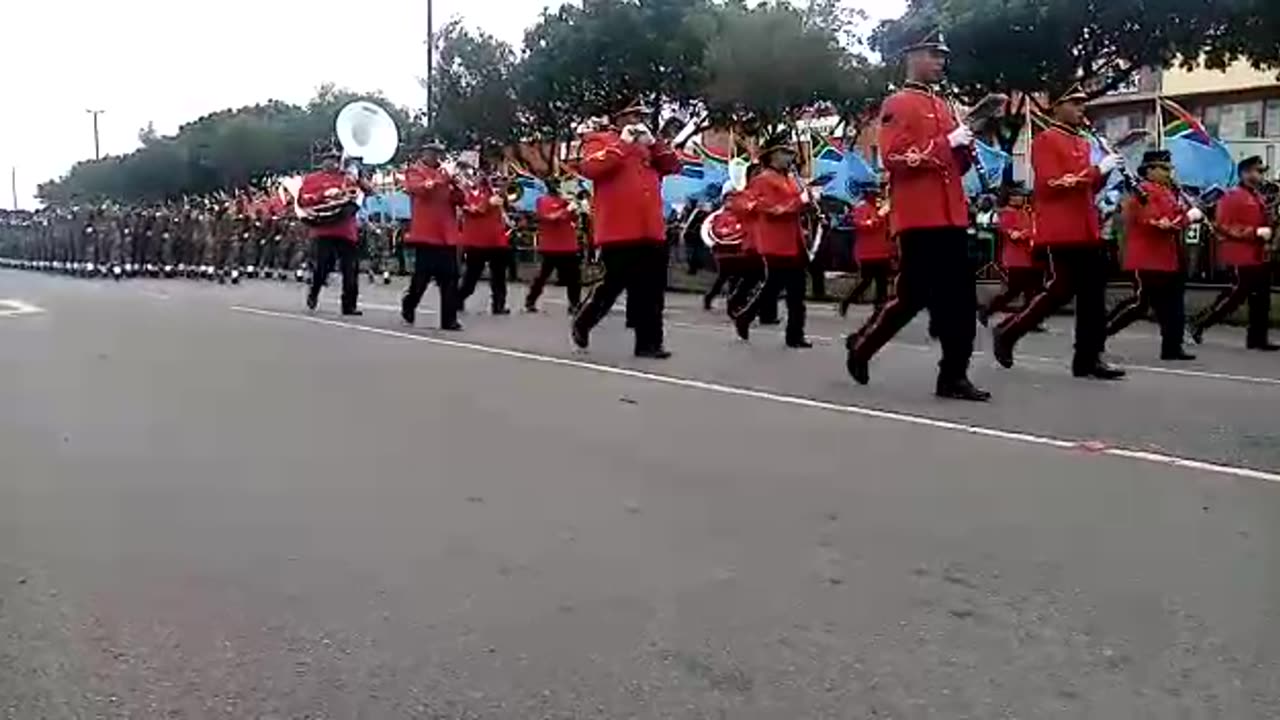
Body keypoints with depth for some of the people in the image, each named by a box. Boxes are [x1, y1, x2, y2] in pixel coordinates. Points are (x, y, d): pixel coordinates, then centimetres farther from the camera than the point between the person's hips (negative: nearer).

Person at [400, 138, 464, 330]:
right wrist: (440, 178, -21)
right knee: (422, 275, -1)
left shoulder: (444, 173, 19)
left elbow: (460, 200, 13)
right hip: (425, 233, -5)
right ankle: (408, 306, 25)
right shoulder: (414, 171, 4)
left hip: (446, 234, 5)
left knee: (450, 277, -1)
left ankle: (449, 319, 0)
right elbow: (419, 188, -17)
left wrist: (455, 183, -5)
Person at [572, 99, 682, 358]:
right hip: (618, 232, -6)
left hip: (651, 231, 6)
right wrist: (622, 143, -12)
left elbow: (673, 166, 14)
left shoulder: (647, 144, 23)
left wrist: (653, 142, 2)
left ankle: (648, 342, 7)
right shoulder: (599, 140, 3)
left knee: (651, 289, 3)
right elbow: (590, 168, -16)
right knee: (614, 283, -3)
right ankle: (583, 322, 20)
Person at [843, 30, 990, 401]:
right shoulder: (898, 105, -5)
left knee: (961, 297, 3)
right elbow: (895, 159, -16)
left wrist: (964, 150, 2)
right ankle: (861, 345, 16)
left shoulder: (943, 107, 20)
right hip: (919, 218, -8)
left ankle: (954, 375, 8)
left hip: (950, 216, 8)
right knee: (914, 296, -3)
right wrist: (946, 144, -17)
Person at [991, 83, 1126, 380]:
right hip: (1062, 230, -9)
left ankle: (1089, 357, 10)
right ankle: (1007, 332, 7)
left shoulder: (1082, 141, 20)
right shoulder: (1045, 140, -6)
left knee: (1093, 293, 5)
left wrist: (1103, 172, 3)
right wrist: (1096, 169, -17)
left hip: (1087, 230, 9)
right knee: (1062, 290, -7)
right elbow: (1051, 183, -18)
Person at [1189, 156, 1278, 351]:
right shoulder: (1232, 196, -11)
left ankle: (1257, 338, 12)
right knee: (1235, 296, -7)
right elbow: (1224, 227, -18)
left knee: (1261, 299, 7)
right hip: (1240, 258, -9)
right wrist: (1255, 233, -21)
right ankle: (1197, 325, 4)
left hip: (1258, 257, 9)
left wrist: (1268, 231, 8)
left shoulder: (1258, 197, 17)